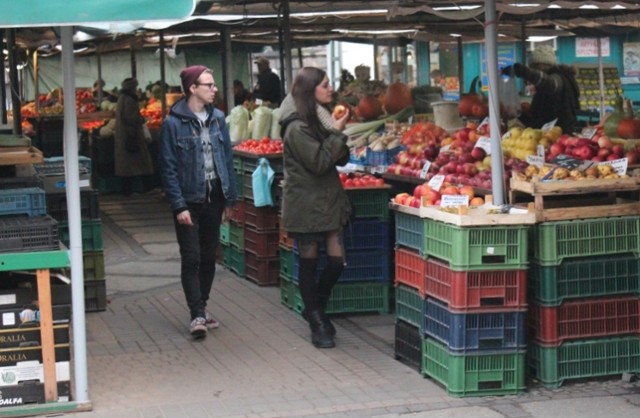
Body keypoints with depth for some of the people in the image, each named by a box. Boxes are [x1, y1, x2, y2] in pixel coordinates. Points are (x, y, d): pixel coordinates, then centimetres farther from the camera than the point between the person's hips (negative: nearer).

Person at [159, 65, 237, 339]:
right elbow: (168, 168, -10)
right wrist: (178, 206, -15)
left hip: (214, 198, 5)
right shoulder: (174, 123, -10)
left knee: (209, 257, 12)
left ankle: (202, 308, 24)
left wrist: (230, 199, 7)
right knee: (191, 259, -5)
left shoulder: (217, 118, 5)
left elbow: (228, 159, 9)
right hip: (189, 201, -5)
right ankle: (197, 315, -3)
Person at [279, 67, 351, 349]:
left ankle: (317, 310, 25)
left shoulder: (321, 118, 12)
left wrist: (338, 134, -7)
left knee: (337, 260, 4)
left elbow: (341, 159, 13)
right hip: (305, 204, -8)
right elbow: (318, 163, -19)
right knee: (309, 262, 4)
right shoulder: (298, 128, -15)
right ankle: (317, 323, 13)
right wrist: (336, 133, -14)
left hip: (328, 199, 8)